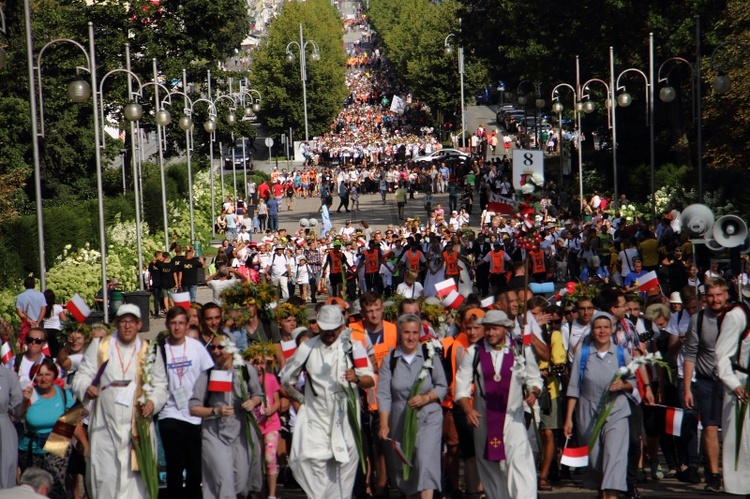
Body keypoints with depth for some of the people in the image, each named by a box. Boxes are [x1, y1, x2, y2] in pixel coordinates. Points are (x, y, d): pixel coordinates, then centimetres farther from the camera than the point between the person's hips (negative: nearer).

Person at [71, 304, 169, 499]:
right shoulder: (99, 346, 8)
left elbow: (160, 385, 11)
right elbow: (82, 376, 5)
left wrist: (153, 402, -10)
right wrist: (86, 388, -18)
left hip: (138, 425, 0)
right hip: (105, 426, 0)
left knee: (135, 478, -5)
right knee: (104, 476, -4)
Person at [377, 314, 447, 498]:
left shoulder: (430, 355, 0)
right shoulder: (390, 360, 3)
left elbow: (443, 386, 4)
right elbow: (384, 394, 0)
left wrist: (426, 397, -15)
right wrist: (384, 425, -8)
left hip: (428, 418, -2)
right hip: (400, 420, 2)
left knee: (425, 460, -19)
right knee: (402, 467, 7)